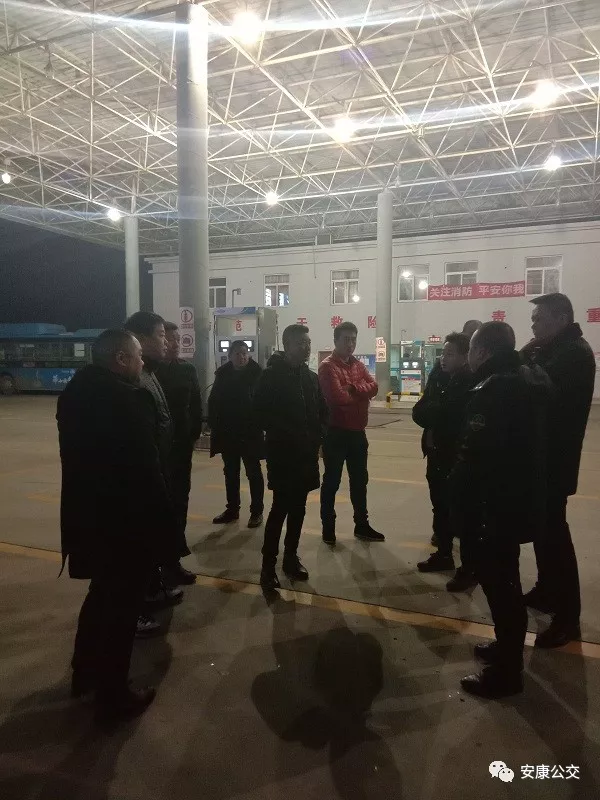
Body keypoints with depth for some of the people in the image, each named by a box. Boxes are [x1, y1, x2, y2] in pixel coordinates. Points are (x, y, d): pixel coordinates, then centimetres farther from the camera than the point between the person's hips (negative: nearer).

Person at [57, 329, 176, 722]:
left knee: (102, 596, 27)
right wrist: (163, 519, -14)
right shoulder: (126, 399, -24)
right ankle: (114, 695, 26)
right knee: (121, 606, 9)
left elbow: (82, 456, 12)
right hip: (126, 523, -9)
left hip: (89, 516, 9)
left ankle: (85, 672, 43)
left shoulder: (76, 391, 5)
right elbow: (144, 467, -24)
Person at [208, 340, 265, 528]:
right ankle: (232, 509, 27)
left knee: (253, 472, 6)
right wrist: (215, 425, -3)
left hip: (250, 432, -4)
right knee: (230, 472, 14)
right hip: (227, 432, 4)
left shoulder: (257, 373, -9)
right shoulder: (223, 374, 2)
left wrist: (259, 424, -18)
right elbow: (213, 401, 3)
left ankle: (257, 511, 16)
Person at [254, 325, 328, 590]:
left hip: (307, 454, 6)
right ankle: (268, 565, 5)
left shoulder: (311, 377, 12)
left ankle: (291, 558, 25)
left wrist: (317, 437, 0)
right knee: (281, 508, -6)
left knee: (298, 509, 12)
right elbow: (262, 413, -13)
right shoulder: (271, 376, -6)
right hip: (282, 453, -6)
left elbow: (322, 411, 15)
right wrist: (288, 436, -16)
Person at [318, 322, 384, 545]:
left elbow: (373, 387, -3)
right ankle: (328, 527, 17)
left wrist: (353, 388, -19)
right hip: (336, 432, -7)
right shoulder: (327, 366, -11)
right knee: (332, 481, 4)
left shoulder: (359, 365, 12)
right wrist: (361, 395, -7)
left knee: (360, 480, 15)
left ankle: (362, 525, 28)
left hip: (357, 432, 7)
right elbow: (338, 397, -23)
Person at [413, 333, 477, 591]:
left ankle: (469, 568, 10)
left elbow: (448, 415, -24)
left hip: (460, 458, -8)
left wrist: (431, 414, -9)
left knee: (463, 513, 0)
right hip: (438, 455, 8)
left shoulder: (470, 383, -13)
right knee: (441, 509, 18)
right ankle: (444, 554, 33)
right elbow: (419, 413, 4)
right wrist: (437, 416, -13)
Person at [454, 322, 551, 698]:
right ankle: (507, 647, 36)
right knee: (504, 575, 21)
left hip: (500, 499, -10)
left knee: (497, 578, 0)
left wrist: (460, 494, -11)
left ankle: (506, 670, 12)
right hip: (525, 494, 10)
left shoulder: (492, 390, -21)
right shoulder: (531, 379, 10)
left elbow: (476, 453, -24)